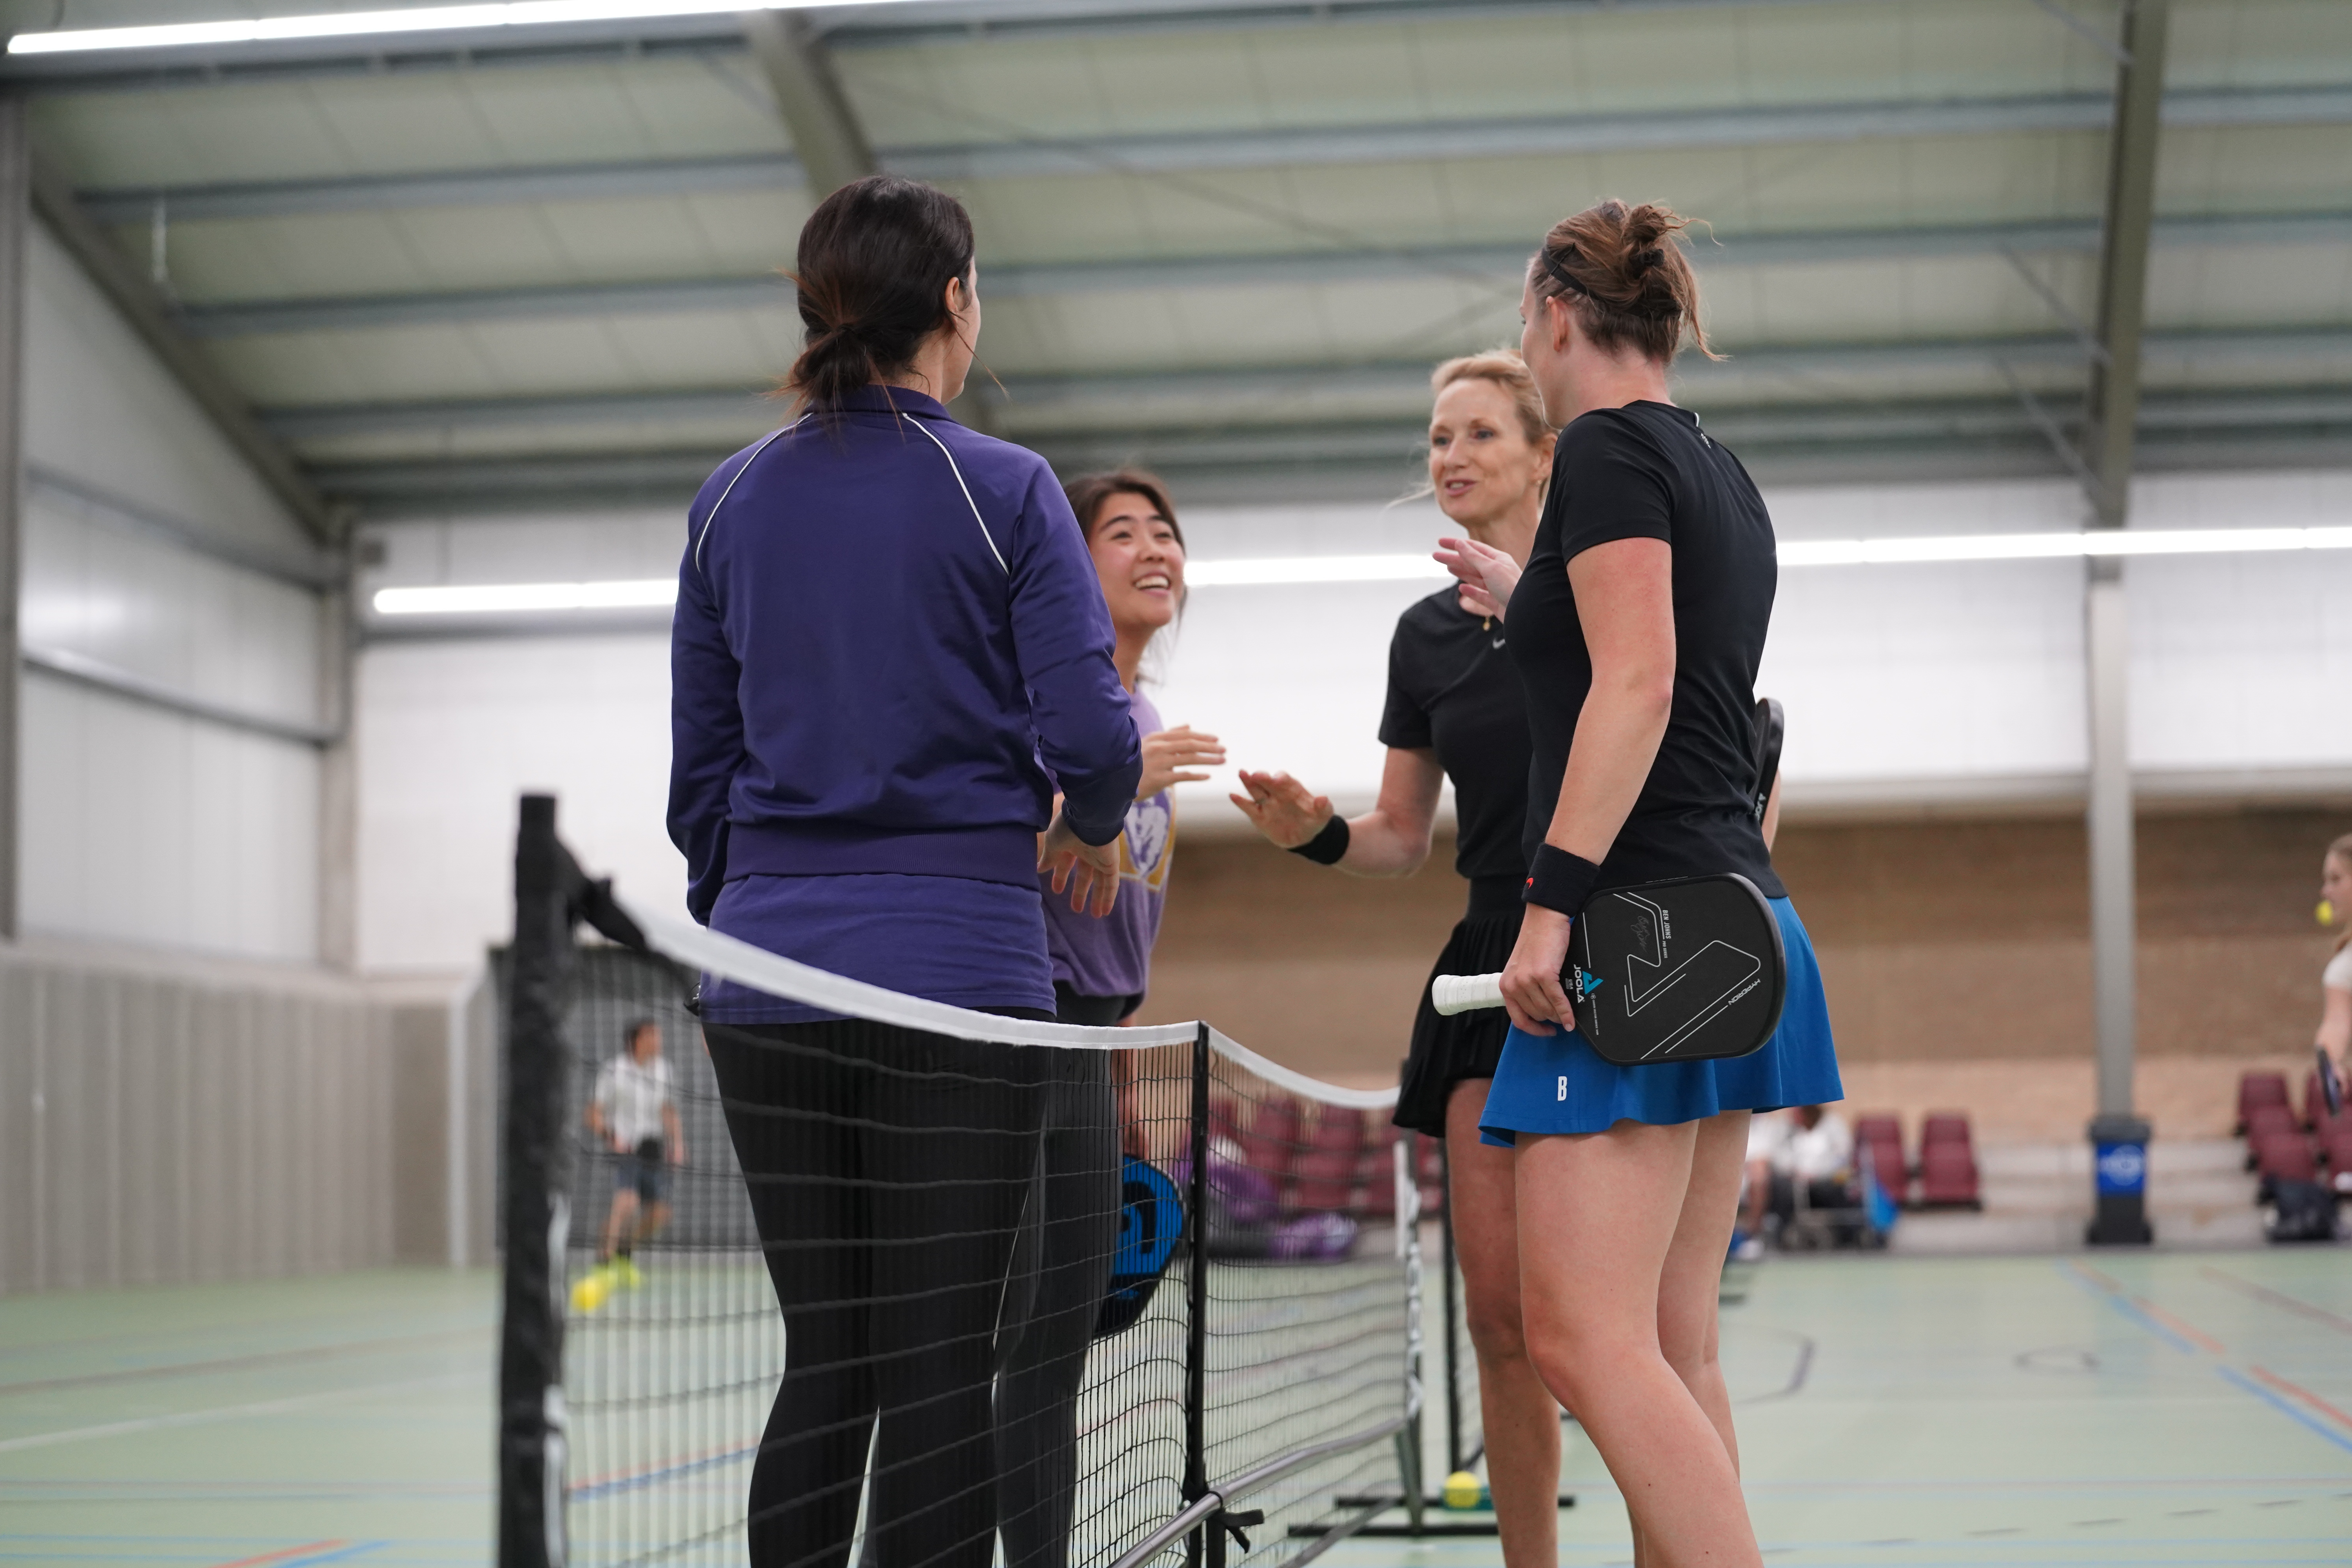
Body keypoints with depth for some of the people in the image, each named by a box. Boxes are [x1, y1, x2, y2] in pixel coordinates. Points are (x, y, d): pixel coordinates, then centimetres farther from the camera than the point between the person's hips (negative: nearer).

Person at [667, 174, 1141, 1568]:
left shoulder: (732, 499, 9)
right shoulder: (1003, 490, -4)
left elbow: (701, 771, 13)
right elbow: (1091, 732, -10)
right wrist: (1090, 831, 11)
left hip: (769, 971, 5)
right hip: (956, 963, -5)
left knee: (826, 1364, 11)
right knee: (942, 1372, -2)